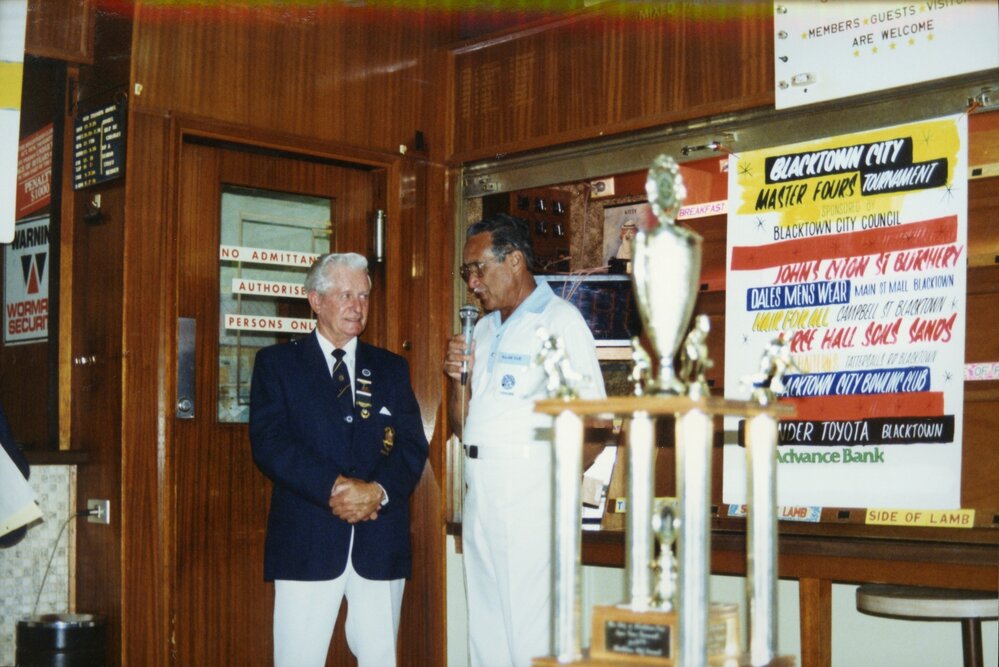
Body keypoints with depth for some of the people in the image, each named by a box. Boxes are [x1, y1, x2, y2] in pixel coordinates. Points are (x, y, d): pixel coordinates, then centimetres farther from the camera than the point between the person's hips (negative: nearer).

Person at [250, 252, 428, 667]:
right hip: (307, 539, -2)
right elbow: (269, 442, -6)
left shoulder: (391, 368, 15)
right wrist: (332, 488, -18)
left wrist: (379, 490, -14)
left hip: (380, 540, 3)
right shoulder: (277, 362, 7)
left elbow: (413, 446, 5)